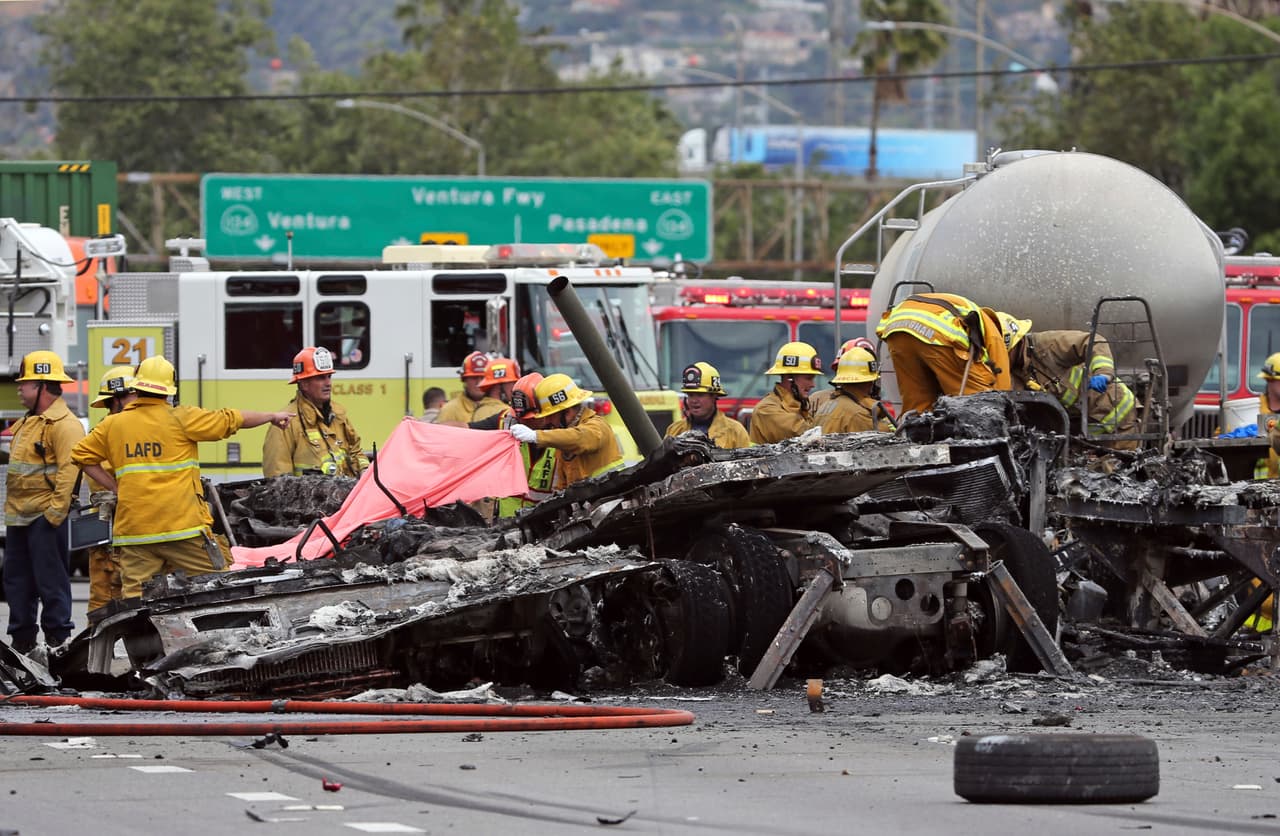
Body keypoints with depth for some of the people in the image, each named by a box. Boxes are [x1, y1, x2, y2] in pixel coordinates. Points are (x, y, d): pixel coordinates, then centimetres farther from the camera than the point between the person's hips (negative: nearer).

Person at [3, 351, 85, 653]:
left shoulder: (64, 424, -13)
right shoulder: (26, 423, 19)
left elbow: (69, 470, -20)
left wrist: (56, 510, -23)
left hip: (45, 518, -10)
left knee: (51, 582, -6)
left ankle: (58, 639, -2)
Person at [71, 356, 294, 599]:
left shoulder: (113, 425, 8)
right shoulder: (180, 419, -2)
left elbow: (81, 456, 16)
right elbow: (231, 420, 4)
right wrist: (272, 417, 18)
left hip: (133, 531, 3)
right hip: (183, 525, -3)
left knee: (134, 595, 0)